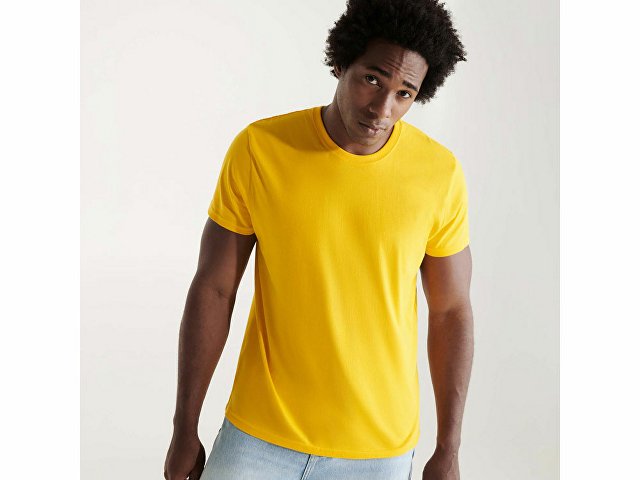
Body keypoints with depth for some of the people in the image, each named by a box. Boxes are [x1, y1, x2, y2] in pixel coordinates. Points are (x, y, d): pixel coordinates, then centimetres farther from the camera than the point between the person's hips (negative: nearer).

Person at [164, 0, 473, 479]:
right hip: (259, 436, 0)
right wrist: (185, 430, -1)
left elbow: (451, 311, -1)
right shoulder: (258, 149, -12)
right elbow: (213, 290, -6)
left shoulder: (441, 174, -10)